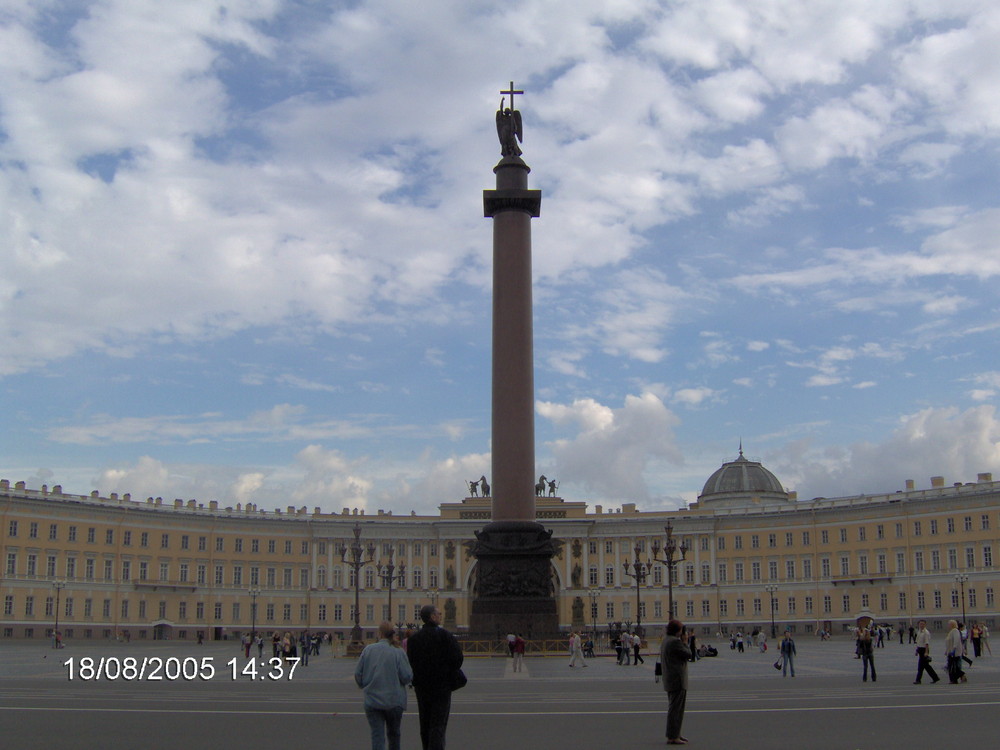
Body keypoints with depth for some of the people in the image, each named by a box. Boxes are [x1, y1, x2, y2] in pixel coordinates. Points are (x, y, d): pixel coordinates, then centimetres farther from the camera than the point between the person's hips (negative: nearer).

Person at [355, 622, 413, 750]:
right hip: (394, 700, 0)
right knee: (393, 733, 20)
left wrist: (364, 686, 20)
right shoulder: (398, 652, -10)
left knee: (377, 734, 0)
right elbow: (407, 676, -11)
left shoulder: (368, 649, -5)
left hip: (372, 700, 0)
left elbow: (358, 673, 0)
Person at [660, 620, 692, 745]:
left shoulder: (665, 640, 13)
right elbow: (688, 654, -12)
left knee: (673, 708, 18)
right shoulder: (675, 642, -19)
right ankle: (672, 737, -5)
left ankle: (675, 734, 26)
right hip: (677, 679, -11)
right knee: (676, 709, -7)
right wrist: (685, 642, -2)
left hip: (669, 681, 11)